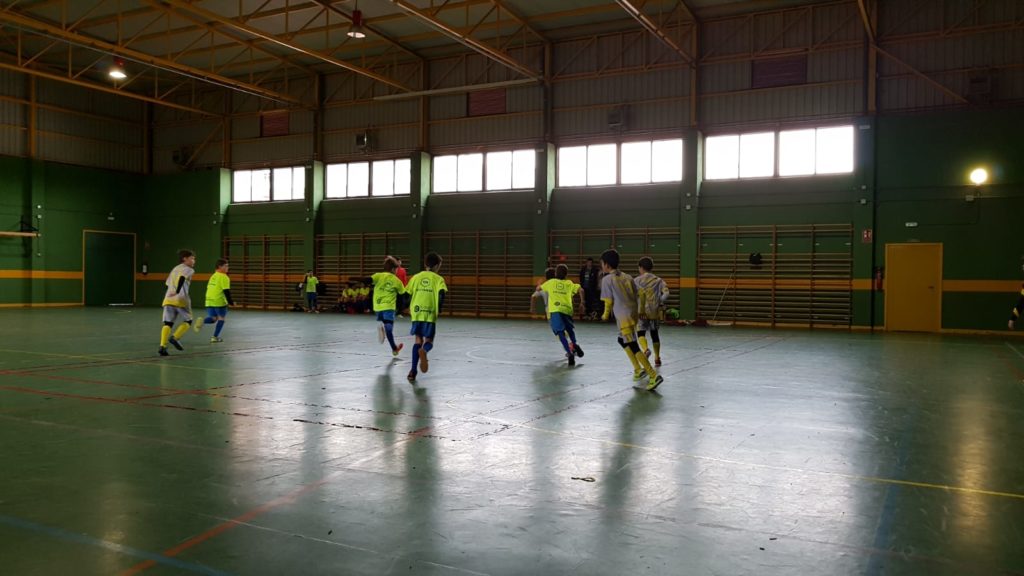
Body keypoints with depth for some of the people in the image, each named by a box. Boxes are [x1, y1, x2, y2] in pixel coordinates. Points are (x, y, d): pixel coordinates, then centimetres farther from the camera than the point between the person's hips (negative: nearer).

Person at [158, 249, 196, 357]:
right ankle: (174, 337, -6)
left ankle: (162, 346, -12)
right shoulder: (189, 269, 3)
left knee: (168, 323, 2)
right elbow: (182, 278, -17)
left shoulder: (175, 269, 26)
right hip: (180, 300, -6)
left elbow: (167, 283, 23)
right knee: (188, 321, 11)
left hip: (168, 300, 6)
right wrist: (177, 291, -26)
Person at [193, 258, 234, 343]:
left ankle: (202, 321, -16)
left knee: (213, 318, 15)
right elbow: (226, 291, -16)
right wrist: (230, 302, -10)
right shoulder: (224, 277, -9)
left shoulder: (213, 276, 17)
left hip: (209, 301, 7)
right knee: (221, 318, 9)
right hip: (219, 301, -7)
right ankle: (215, 337, 8)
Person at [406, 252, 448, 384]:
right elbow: (441, 294, -14)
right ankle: (423, 351, -31)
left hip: (416, 313, 3)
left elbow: (408, 295, 8)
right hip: (430, 314, -3)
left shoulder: (416, 277, 10)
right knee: (429, 341, 8)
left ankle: (413, 371, 5)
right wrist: (439, 308, 0)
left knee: (418, 340, 13)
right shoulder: (438, 279, 2)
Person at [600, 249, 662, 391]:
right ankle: (638, 369, 26)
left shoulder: (607, 279, -5)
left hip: (624, 317, -8)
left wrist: (605, 315, 14)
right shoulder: (627, 277, 13)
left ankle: (654, 375, -14)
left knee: (633, 346, -7)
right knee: (622, 340, 26)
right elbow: (637, 295, 13)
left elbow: (609, 301, -3)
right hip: (633, 314, 8)